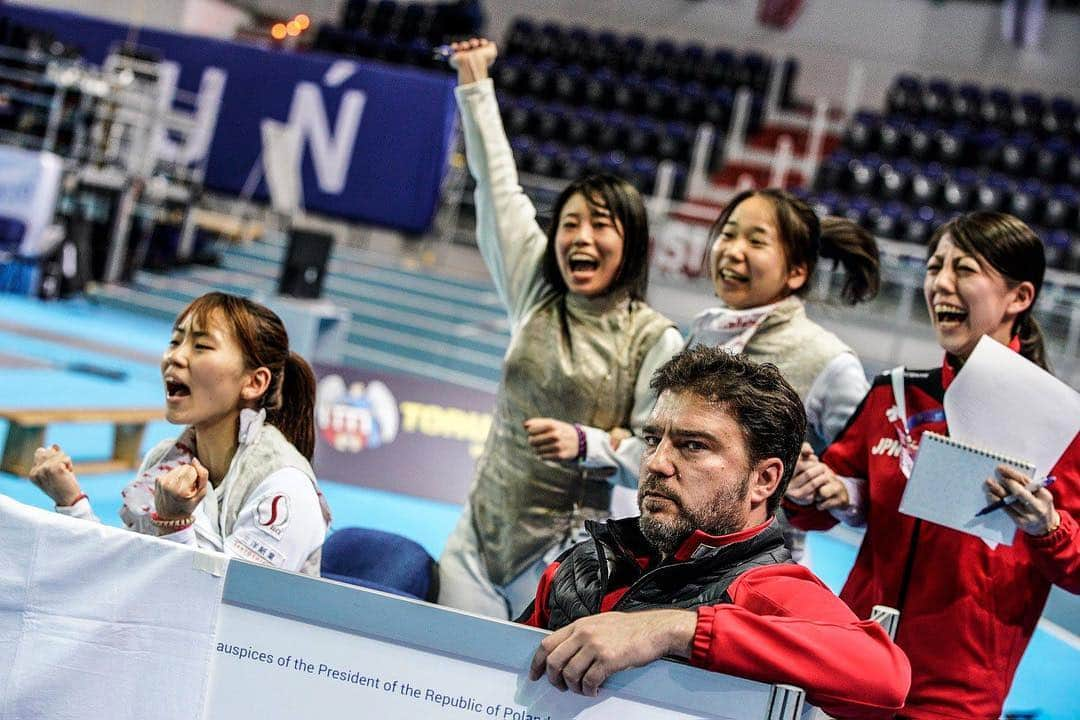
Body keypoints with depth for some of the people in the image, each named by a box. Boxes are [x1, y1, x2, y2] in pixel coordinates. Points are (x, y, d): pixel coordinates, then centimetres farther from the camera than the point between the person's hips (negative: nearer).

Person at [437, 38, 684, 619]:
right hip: (481, 531, 4)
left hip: (564, 547, -4)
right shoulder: (536, 297, 8)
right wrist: (474, 84, 17)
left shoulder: (655, 340, -5)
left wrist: (586, 443, -25)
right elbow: (497, 186, 14)